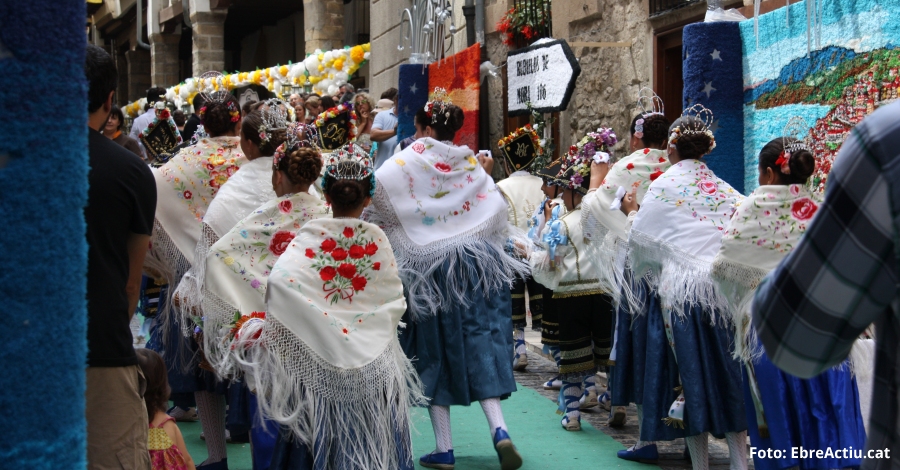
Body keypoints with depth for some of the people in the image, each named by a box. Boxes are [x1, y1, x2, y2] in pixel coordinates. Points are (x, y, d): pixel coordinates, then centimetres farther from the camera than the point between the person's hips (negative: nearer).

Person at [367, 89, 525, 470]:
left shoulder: (410, 159, -3)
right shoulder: (472, 163, 7)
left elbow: (376, 186, -15)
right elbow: (498, 209, 4)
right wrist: (492, 247, 19)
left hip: (428, 266, -3)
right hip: (478, 260, 3)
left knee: (434, 350, 7)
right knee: (481, 342, 6)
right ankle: (499, 429, -13)